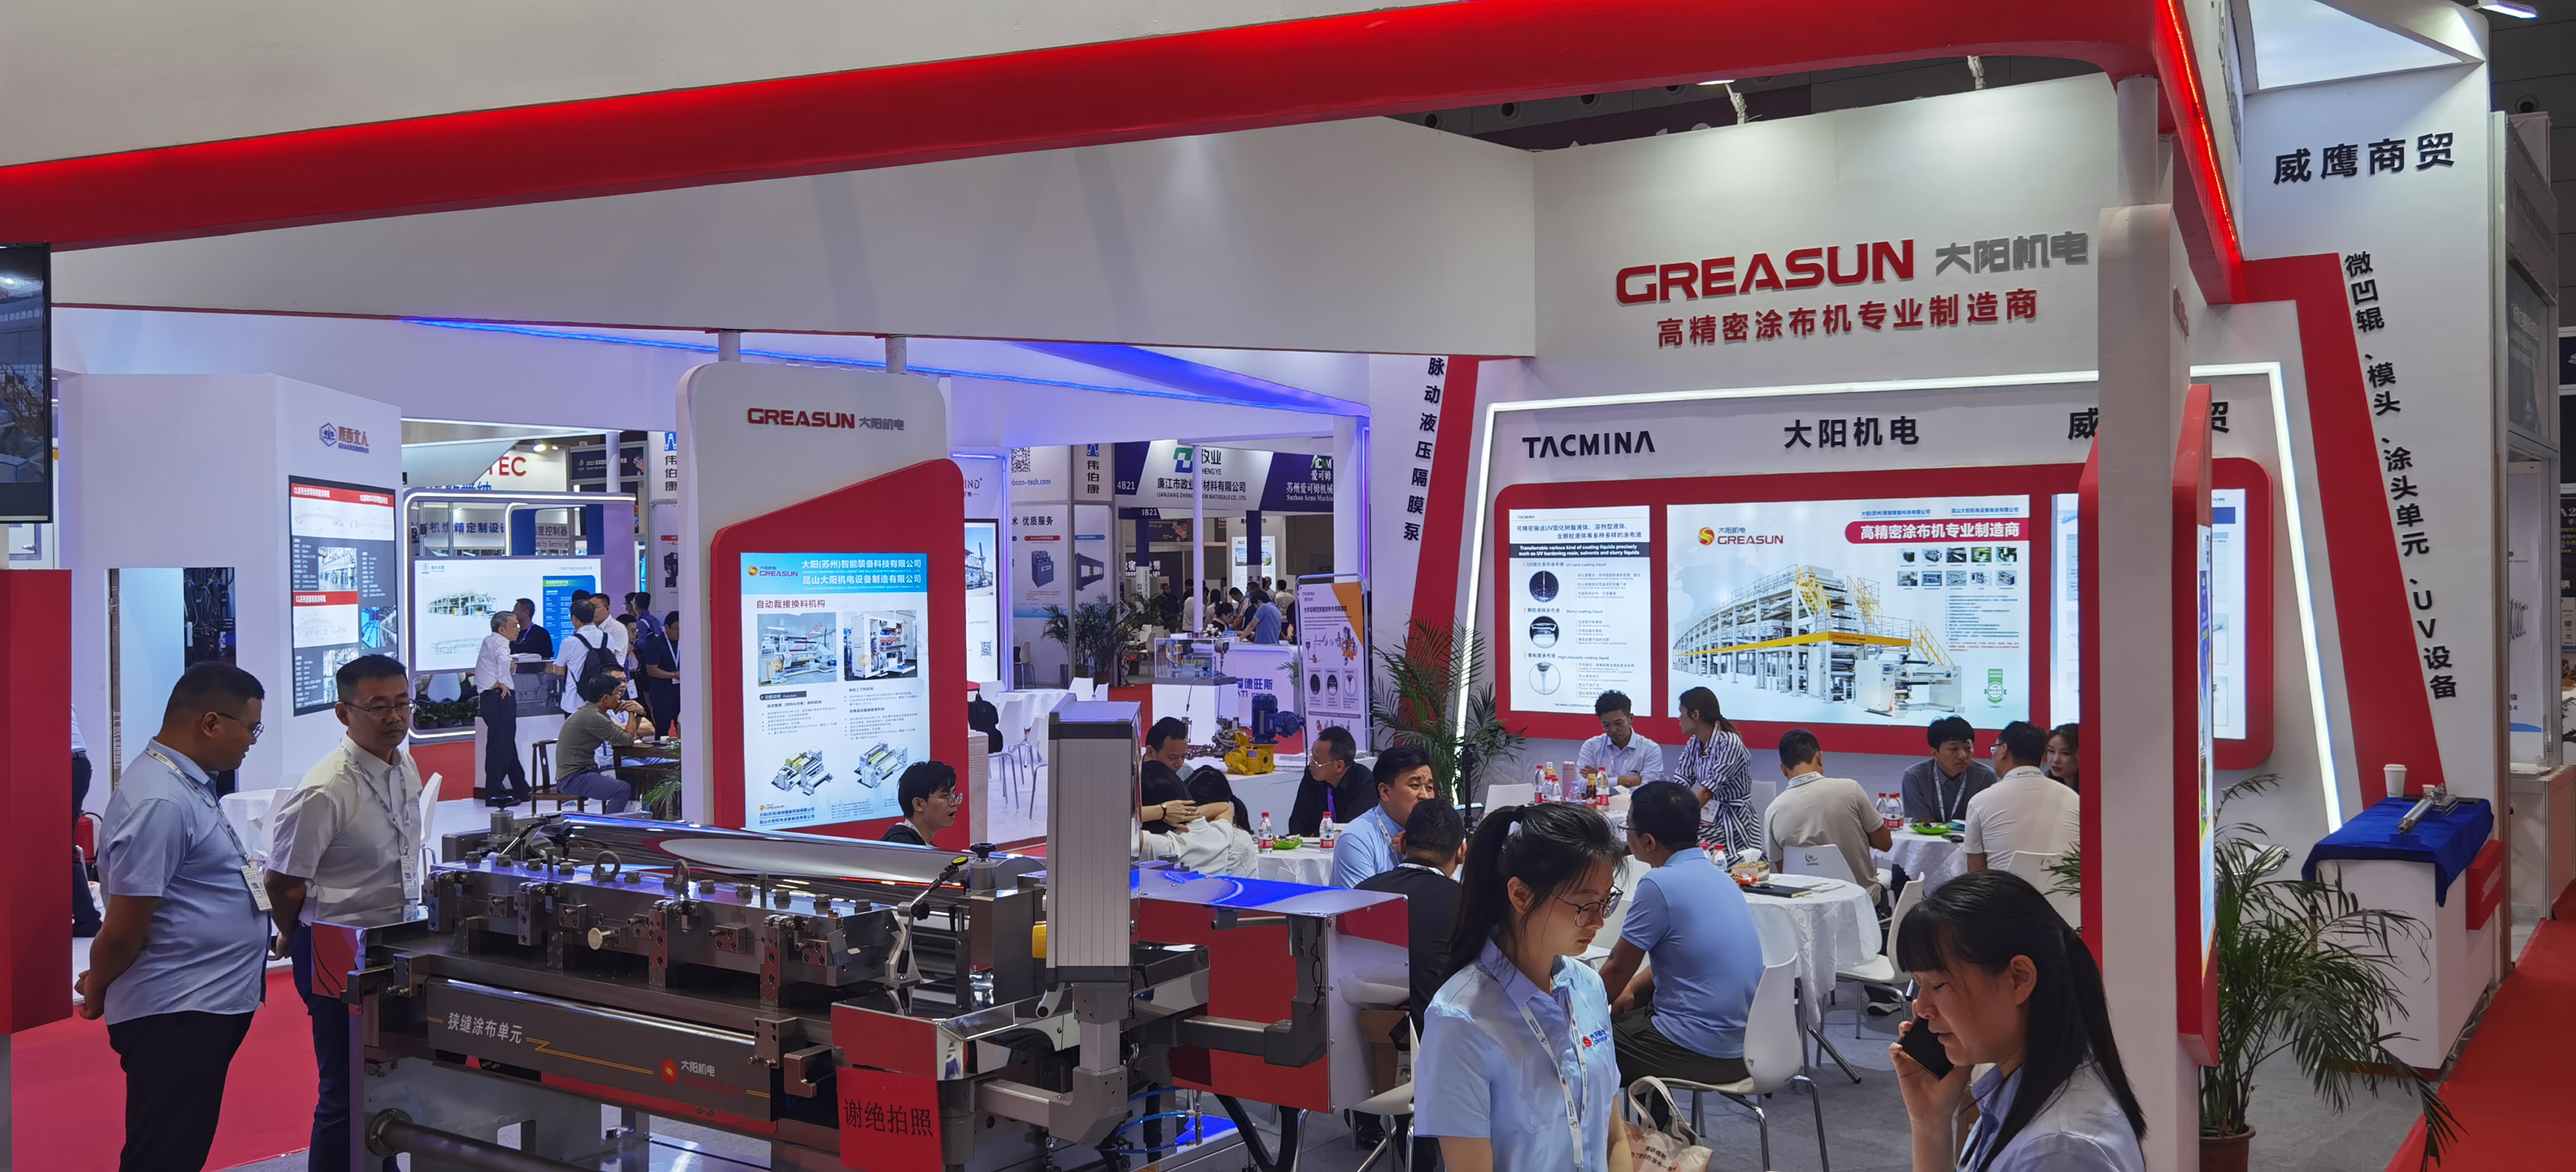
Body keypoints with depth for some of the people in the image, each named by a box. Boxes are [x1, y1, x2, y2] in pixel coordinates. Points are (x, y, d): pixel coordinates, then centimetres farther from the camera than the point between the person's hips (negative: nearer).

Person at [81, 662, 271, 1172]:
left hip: (202, 1004, 10)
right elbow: (123, 931, -19)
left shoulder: (186, 783, 11)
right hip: (174, 1014, -10)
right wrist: (96, 993, -2)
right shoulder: (160, 801, -22)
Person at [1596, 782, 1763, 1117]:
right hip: (1740, 1042, 9)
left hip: (1700, 1052, -9)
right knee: (1624, 1016, 27)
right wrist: (1632, 988, 15)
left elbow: (1618, 968, -8)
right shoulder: (1717, 876, 9)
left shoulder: (1660, 885, -18)